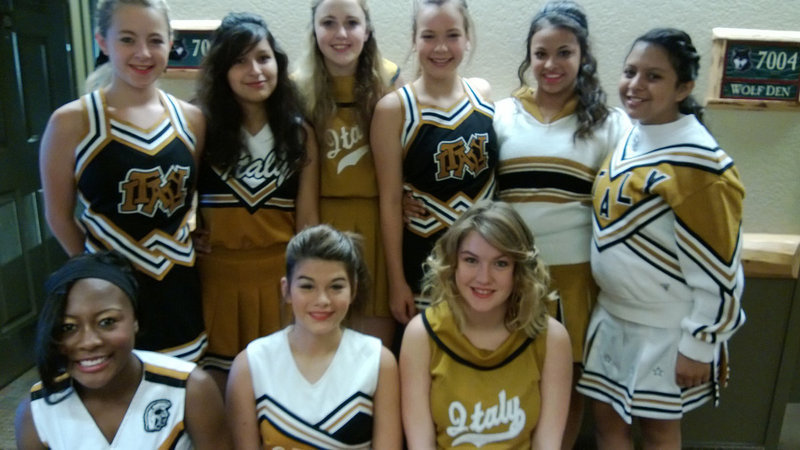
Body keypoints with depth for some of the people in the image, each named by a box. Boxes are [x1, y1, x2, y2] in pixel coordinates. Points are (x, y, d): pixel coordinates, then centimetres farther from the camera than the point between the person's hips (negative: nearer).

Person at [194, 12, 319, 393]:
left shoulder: (298, 133, 4)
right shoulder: (202, 129, -2)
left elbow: (307, 217, 3)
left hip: (280, 276, 1)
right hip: (217, 276, -1)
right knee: (220, 385, 8)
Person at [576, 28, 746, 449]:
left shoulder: (697, 161, -22)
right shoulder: (629, 136, 2)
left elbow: (716, 268, -20)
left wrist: (700, 345, -15)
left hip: (665, 327, -7)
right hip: (612, 313, 7)